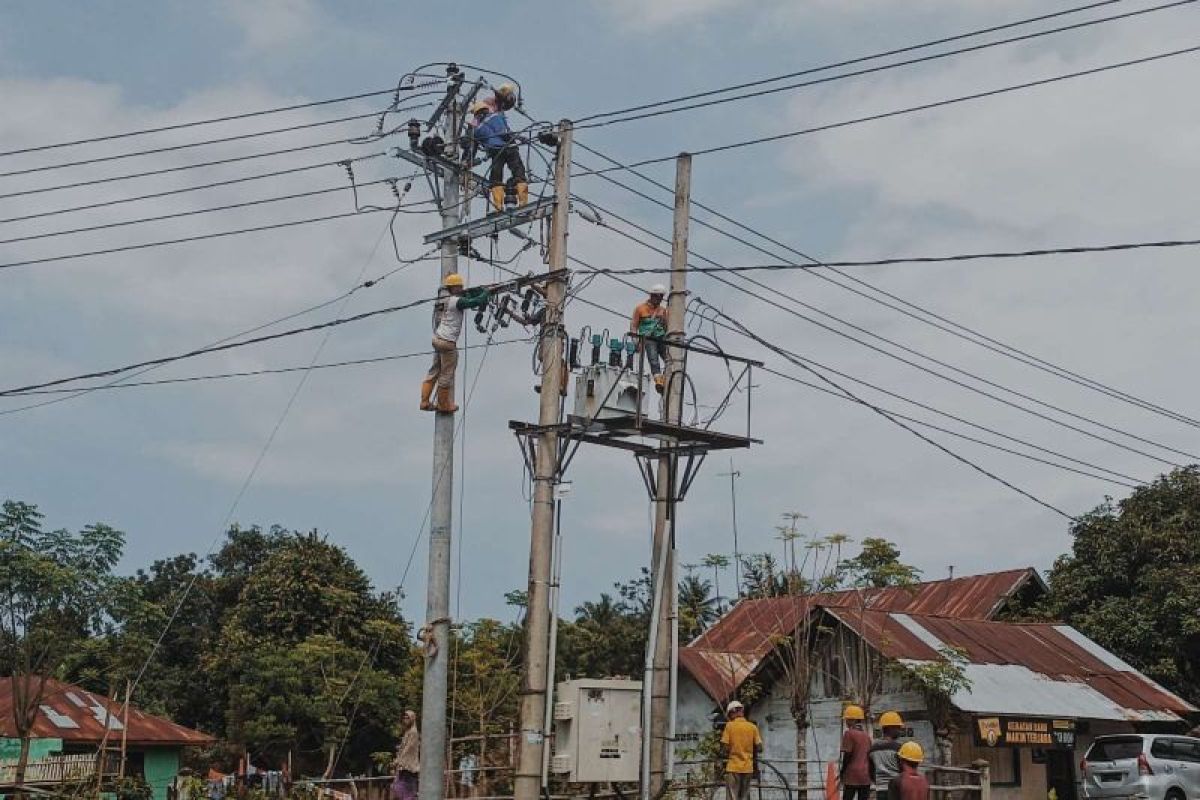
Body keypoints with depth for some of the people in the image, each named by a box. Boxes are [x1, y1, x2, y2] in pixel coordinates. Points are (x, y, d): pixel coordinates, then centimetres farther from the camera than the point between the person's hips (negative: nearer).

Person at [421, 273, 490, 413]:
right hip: (447, 342, -9)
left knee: (434, 371, 16)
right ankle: (443, 405, 11)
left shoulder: (441, 301, 15)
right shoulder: (456, 301, -10)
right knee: (447, 374, 2)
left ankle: (425, 402, 17)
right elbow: (476, 302, -15)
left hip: (437, 339, 9)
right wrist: (486, 292, 4)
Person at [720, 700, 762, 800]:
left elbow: (725, 747, -8)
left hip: (733, 767, -3)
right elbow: (759, 747, 0)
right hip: (748, 768, 3)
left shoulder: (729, 726, -5)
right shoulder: (753, 727, 2)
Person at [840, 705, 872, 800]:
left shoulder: (849, 733, -7)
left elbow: (847, 755, -11)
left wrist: (842, 772, -2)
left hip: (852, 775, -6)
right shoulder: (866, 736, 14)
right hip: (866, 777, 6)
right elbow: (870, 756, 15)